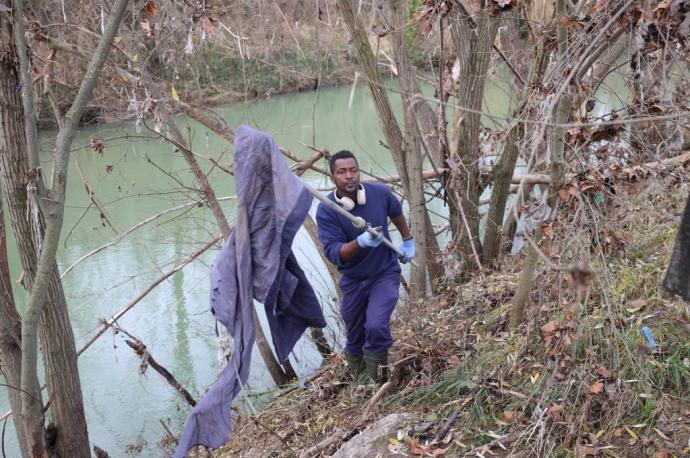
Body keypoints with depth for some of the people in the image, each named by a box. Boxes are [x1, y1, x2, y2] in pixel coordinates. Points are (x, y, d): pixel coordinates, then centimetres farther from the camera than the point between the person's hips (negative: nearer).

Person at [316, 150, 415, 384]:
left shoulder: (379, 193, -13)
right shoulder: (326, 211, -19)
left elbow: (396, 212, 11)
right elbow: (333, 253, -27)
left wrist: (408, 241, 19)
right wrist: (360, 242, -44)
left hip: (385, 274, -1)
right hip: (352, 281, 1)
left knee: (376, 327, -22)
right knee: (355, 339, 16)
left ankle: (378, 386, -3)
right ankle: (356, 384, 41)